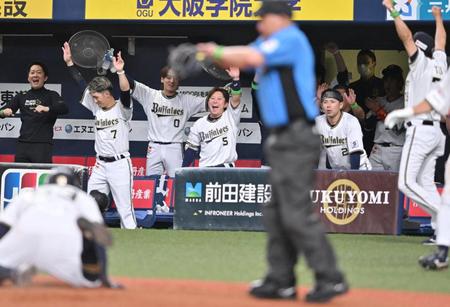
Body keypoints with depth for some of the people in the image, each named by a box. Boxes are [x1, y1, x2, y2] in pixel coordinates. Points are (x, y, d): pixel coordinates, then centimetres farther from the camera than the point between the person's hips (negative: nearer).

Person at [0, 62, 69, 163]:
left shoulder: (51, 96, 6)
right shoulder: (21, 97, 18)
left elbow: (64, 109, -12)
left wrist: (47, 109, -32)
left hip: (43, 145, -4)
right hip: (23, 144, 4)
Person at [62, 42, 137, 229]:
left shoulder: (122, 109, -8)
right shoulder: (97, 108, 9)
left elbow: (126, 93, -27)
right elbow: (82, 85, 7)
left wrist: (120, 72, -42)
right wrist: (69, 62, 3)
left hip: (120, 164, -7)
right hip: (100, 165, 7)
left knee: (125, 207, -5)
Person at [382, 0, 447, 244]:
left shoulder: (421, 62, -9)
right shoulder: (439, 63, 11)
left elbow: (406, 37, -15)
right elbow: (440, 42, 29)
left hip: (419, 130, -9)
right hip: (435, 130, 9)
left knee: (406, 182, -11)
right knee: (426, 184, 9)